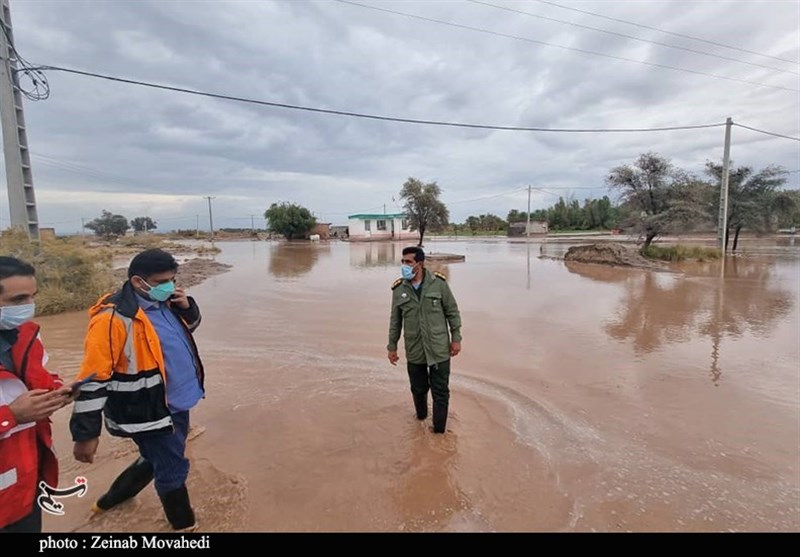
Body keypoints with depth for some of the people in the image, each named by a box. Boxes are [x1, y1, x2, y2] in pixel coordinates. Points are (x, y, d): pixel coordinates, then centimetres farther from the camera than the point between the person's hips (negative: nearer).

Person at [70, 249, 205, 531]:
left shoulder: (162, 303, 2)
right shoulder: (113, 318, -23)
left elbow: (190, 324, 19)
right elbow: (94, 379, -22)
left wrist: (186, 306, -4)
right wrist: (86, 434, -19)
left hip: (176, 404, 9)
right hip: (148, 413, -9)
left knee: (157, 461, 28)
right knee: (172, 471, 8)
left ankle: (112, 499, 52)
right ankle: (184, 524, 32)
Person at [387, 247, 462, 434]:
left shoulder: (438, 283, -8)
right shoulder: (399, 289, -2)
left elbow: (452, 311, 0)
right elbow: (395, 320, 6)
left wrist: (456, 338, -1)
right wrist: (392, 346, 9)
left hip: (439, 349, -2)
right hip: (414, 351, 2)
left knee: (441, 392, 5)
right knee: (418, 389, 16)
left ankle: (439, 431, 21)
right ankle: (421, 418, 43)